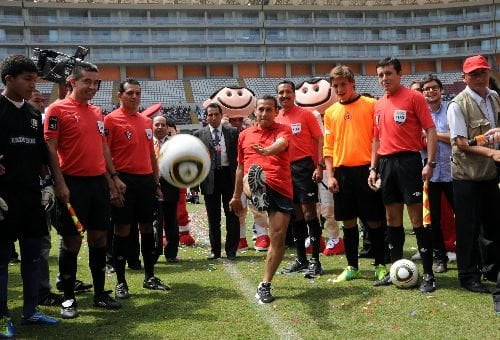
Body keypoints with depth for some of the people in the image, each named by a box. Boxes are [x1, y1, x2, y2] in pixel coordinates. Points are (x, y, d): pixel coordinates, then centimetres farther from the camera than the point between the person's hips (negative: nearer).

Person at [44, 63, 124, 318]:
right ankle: (68, 298, 11)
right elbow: (50, 149, -10)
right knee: (72, 241, -1)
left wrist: (113, 176, 14)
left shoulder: (97, 113, 14)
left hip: (99, 182, 6)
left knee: (100, 238, 9)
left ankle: (100, 294, 20)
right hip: (73, 183, -6)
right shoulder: (58, 110, -6)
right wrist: (60, 183, -17)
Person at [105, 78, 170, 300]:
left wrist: (157, 182, 15)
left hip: (146, 180, 6)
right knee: (122, 230, -1)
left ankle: (149, 277, 23)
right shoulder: (111, 120, -6)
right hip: (124, 180, -6)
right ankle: (120, 282, 9)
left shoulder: (147, 122, 13)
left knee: (147, 228, 12)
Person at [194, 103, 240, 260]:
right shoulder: (199, 134, 6)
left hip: (229, 176, 0)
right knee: (213, 217, 7)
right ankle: (215, 250, 16)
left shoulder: (233, 132, 6)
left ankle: (231, 250, 12)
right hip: (210, 178, 1)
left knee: (232, 215, 3)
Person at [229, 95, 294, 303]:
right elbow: (240, 167, 26)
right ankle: (256, 193, -73)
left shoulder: (283, 130, 8)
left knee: (279, 237, -2)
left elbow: (281, 143, -18)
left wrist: (268, 150, -42)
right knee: (253, 172, -36)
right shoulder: (245, 135, 18)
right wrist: (236, 196, 29)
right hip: (256, 185, 1)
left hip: (281, 188, -1)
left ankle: (265, 286, 11)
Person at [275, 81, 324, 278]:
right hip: (285, 168, 5)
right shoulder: (276, 119, 11)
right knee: (295, 215, 10)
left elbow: (319, 139, -4)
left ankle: (315, 261, -1)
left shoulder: (305, 114, -2)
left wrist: (320, 166, -13)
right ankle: (301, 259, 19)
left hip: (304, 166, -5)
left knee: (309, 212, -6)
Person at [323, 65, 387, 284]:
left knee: (374, 220, 2)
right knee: (348, 221, 9)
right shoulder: (330, 113, 10)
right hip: (342, 173, 3)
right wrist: (330, 175, 2)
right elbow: (328, 147, 10)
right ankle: (352, 267, 21)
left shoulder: (370, 105, -1)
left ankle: (380, 265, 16)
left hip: (366, 169, -3)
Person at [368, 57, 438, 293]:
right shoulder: (379, 105, 14)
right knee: (392, 218, 11)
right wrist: (373, 168, 13)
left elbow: (430, 130, -7)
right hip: (386, 163, 6)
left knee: (417, 218, -5)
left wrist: (430, 162, -15)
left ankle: (428, 274, 1)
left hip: (408, 161, -6)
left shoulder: (413, 97, -4)